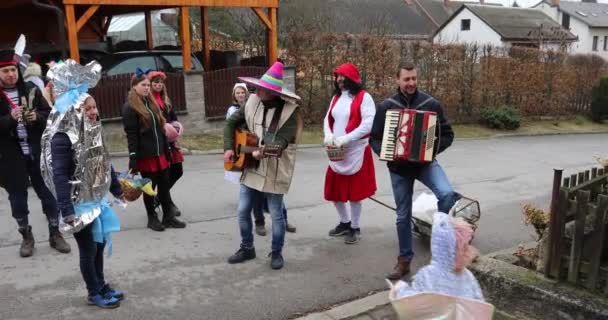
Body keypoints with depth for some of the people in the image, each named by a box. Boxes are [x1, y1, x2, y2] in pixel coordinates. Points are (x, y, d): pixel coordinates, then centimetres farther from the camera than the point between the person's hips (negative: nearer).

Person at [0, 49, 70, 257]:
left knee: (47, 192, 7)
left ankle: (55, 234, 19)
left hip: (37, 151, 1)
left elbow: (50, 114, 5)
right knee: (18, 196, 9)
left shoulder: (31, 90, 2)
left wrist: (37, 117, -14)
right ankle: (26, 236, 25)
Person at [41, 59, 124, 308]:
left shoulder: (93, 132, 5)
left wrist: (118, 190, 21)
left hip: (98, 200, 8)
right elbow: (60, 177, -25)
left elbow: (105, 165, 14)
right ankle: (94, 294, 24)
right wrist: (67, 211, -30)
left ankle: (101, 286, 35)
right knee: (88, 250, 6)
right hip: (80, 205, -7)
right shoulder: (62, 138, -21)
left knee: (100, 245, 18)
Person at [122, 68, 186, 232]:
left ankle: (168, 217, 19)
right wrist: (133, 158, -19)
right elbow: (131, 135, -15)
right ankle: (152, 218, 18)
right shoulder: (129, 107, -10)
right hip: (145, 155, -7)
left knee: (165, 185, 10)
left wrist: (167, 150, 15)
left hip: (160, 153, 7)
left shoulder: (151, 102, 14)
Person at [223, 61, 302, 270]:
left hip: (274, 171, -5)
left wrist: (264, 151, -40)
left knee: (276, 214, 6)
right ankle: (247, 249, 31)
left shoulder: (289, 110, -15)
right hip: (251, 167, 5)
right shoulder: (253, 102, 0)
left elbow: (283, 140, -23)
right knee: (243, 211, 11)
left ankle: (276, 253, 26)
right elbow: (232, 123, 11)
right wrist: (229, 148, 1)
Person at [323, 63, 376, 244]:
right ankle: (345, 222, 33)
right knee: (334, 191, 12)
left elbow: (369, 124, -18)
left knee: (354, 192, 2)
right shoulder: (336, 98, 12)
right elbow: (328, 119, 13)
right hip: (336, 153, 7)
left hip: (356, 153, -6)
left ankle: (355, 228, 20)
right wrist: (328, 135, -10)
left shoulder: (364, 97, -9)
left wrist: (345, 139, -23)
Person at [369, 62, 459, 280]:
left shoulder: (431, 104, -3)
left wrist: (435, 148, -15)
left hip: (426, 163, 0)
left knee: (447, 194, -28)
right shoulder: (386, 107, -2)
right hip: (399, 167, 1)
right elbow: (374, 138, 5)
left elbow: (448, 134, 4)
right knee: (403, 215, 10)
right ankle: (404, 260, 26)